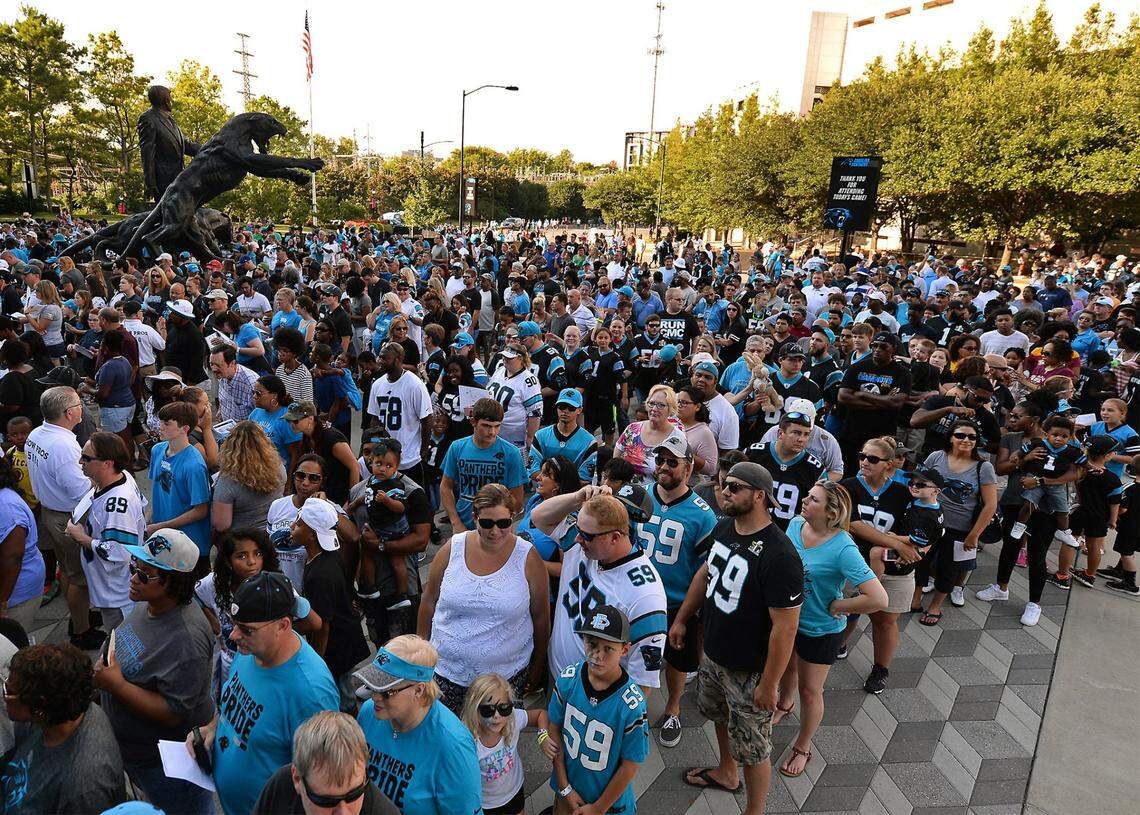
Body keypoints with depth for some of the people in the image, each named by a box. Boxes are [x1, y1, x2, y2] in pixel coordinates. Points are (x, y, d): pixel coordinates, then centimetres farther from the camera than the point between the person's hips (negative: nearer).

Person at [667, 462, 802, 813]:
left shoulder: (779, 556, -32)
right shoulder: (725, 527, -6)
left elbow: (785, 627, -27)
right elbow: (706, 572, 11)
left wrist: (769, 685, -21)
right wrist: (681, 619, 15)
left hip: (749, 670, -8)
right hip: (713, 653, 8)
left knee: (752, 748, 11)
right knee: (720, 716, 31)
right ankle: (726, 774, 57)